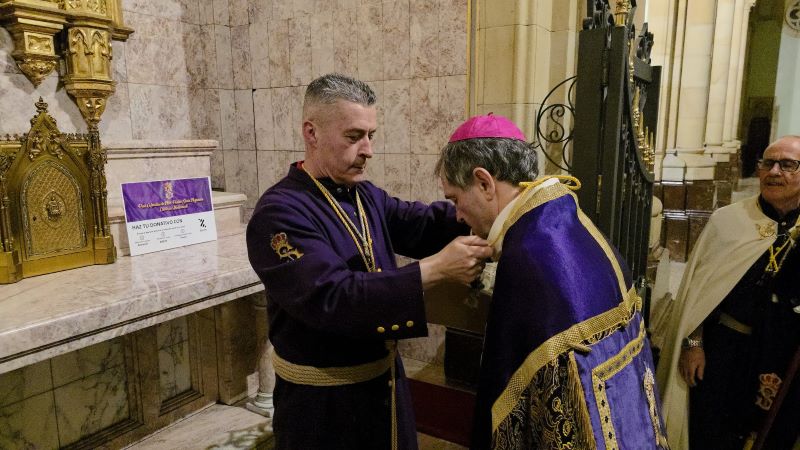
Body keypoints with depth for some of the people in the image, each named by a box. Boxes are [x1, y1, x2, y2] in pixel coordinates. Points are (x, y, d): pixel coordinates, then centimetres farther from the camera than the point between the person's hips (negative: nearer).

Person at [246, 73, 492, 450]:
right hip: (322, 402, -7)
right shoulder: (279, 213, -21)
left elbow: (422, 223, -5)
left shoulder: (366, 195, 4)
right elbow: (332, 299, -31)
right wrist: (436, 268, -34)